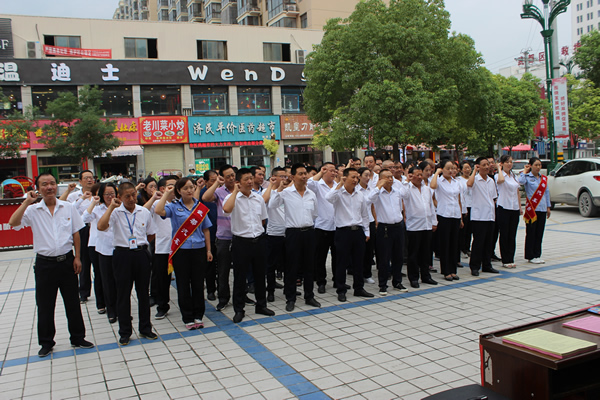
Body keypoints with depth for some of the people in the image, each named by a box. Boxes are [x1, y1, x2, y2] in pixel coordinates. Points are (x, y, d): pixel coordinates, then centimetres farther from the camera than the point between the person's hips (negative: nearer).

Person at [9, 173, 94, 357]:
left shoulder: (68, 207, 1)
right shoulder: (33, 210, -3)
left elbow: (76, 233, 5)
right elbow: (13, 223, -20)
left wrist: (77, 257, 0)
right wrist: (27, 201, -20)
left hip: (66, 261, 1)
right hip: (44, 263, -1)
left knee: (73, 302, 10)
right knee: (44, 306, 9)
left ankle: (78, 337, 25)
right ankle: (46, 342, 25)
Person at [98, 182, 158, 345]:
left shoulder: (145, 212, 4)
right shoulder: (115, 212, -5)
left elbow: (151, 235, 16)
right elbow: (101, 226, -24)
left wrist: (139, 244, 5)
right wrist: (111, 207, -22)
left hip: (142, 254, 2)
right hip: (122, 255, -2)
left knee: (143, 292, 11)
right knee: (123, 294, 6)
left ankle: (145, 328, 24)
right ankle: (124, 332, 18)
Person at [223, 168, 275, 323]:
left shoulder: (259, 198, 7)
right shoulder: (233, 197, -7)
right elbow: (226, 209, -31)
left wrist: (257, 231, 12)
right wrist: (235, 191, -22)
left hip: (258, 240, 4)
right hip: (241, 242, -4)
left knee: (260, 274, 14)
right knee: (240, 277, 4)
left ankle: (261, 305, 29)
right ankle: (239, 309, 17)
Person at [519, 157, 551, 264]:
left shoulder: (544, 178, 13)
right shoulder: (527, 177, -4)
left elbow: (547, 192, 18)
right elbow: (521, 181, -28)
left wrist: (548, 207, 15)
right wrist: (524, 171, -13)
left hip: (542, 209, 6)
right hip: (532, 209, -5)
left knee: (540, 233, 9)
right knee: (531, 233, 0)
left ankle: (537, 255, 17)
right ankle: (530, 256, 7)